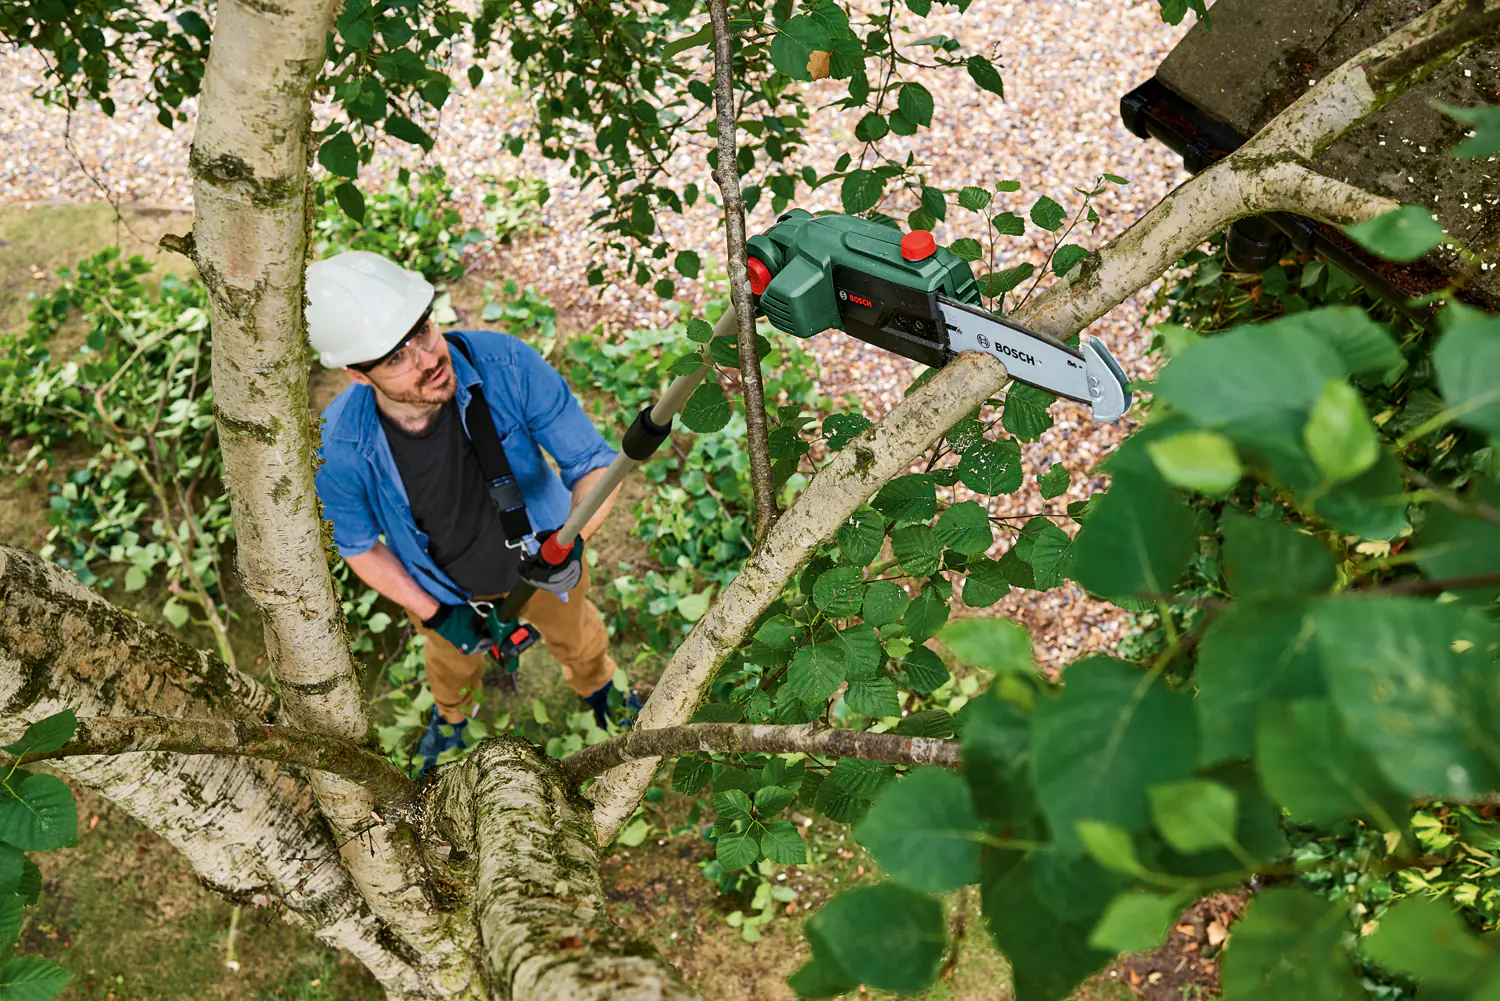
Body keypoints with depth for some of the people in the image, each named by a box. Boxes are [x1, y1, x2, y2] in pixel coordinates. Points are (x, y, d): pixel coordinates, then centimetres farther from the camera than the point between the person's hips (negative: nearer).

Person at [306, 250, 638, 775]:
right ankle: (451, 713, 73)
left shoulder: (506, 364, -40)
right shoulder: (337, 448, -36)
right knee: (454, 660, 34)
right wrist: (436, 615, -15)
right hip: (446, 588, 0)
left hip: (542, 553, 0)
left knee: (577, 636, 33)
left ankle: (597, 686, 71)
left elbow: (595, 464, -27)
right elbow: (357, 545, -14)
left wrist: (572, 538, -46)